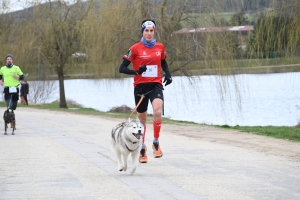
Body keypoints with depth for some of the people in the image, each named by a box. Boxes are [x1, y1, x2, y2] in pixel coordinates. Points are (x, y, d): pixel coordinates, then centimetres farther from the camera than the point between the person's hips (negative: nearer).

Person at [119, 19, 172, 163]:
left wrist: (168, 75, 6)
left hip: (156, 85, 1)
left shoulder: (160, 47, 6)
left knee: (158, 111, -25)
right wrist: (136, 71, -22)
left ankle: (156, 143, -8)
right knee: (142, 118, 10)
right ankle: (142, 149, 28)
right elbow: (122, 68, -6)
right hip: (140, 86, -1)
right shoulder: (135, 48, -5)